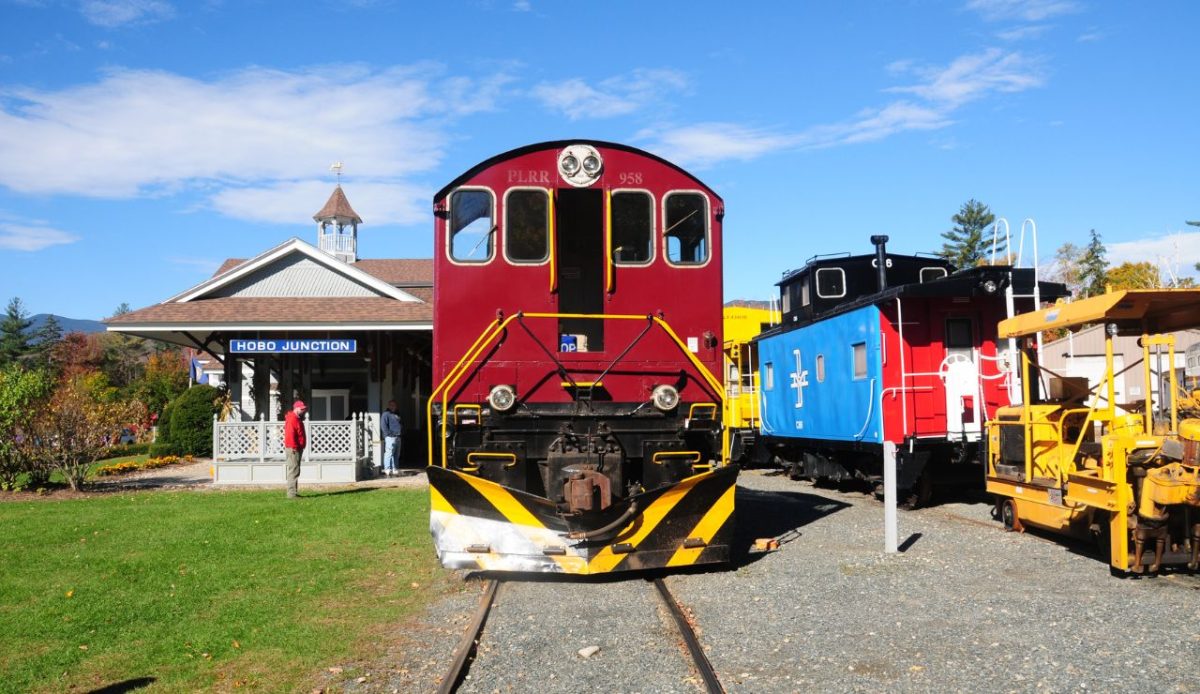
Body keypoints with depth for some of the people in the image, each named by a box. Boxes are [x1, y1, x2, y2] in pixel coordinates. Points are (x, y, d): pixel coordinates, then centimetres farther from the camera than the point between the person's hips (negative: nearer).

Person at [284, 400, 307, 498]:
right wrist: (294, 447, -25)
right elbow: (290, 435, -22)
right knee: (294, 470, -11)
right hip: (293, 449, -11)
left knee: (294, 470, 14)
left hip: (298, 449, 11)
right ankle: (292, 493, -11)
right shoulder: (292, 419, -15)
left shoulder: (298, 419, 19)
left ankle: (293, 492, 20)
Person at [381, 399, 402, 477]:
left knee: (396, 454, 10)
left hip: (397, 437, 9)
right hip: (390, 437, -9)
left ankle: (394, 469, 15)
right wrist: (389, 434, -18)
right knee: (389, 453, -13)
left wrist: (399, 434, 16)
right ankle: (387, 469, -15)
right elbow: (383, 425, -14)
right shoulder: (386, 414, -4)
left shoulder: (396, 414, 23)